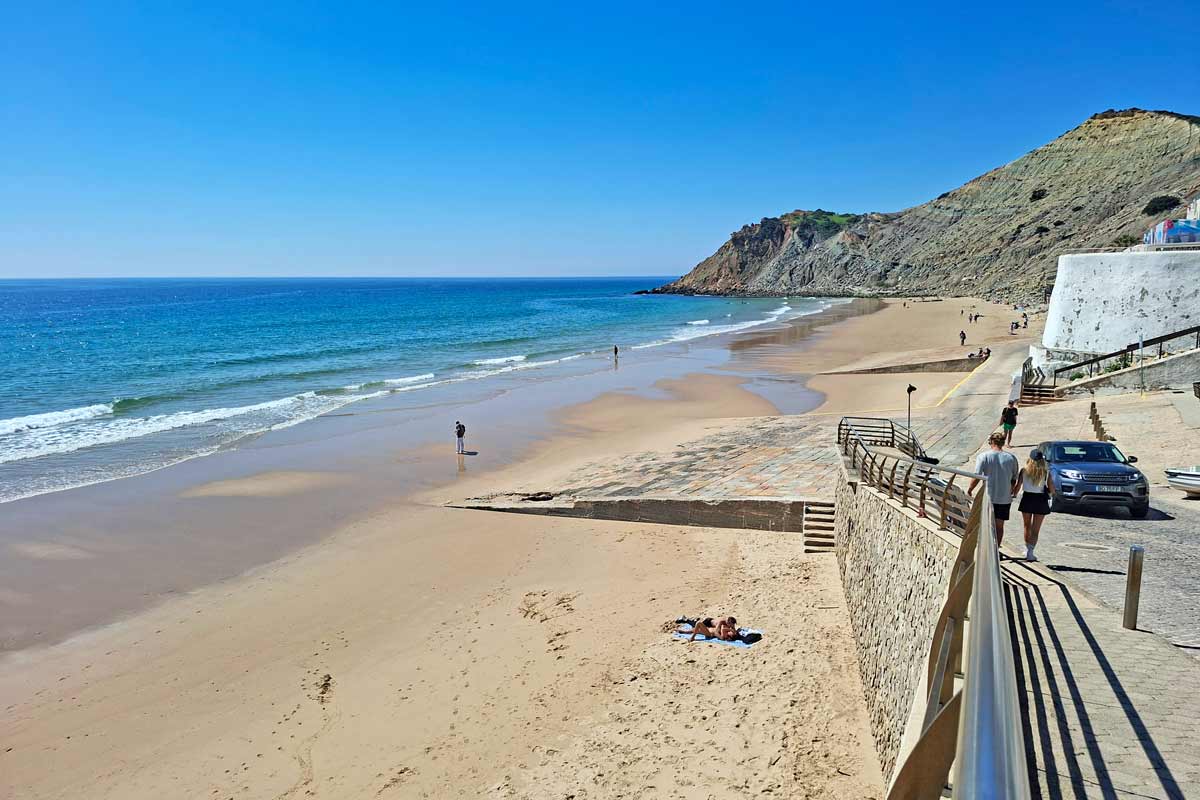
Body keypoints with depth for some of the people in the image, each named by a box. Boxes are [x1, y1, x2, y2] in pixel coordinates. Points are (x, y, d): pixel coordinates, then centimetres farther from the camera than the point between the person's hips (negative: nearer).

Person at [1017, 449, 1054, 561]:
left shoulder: (1024, 470, -7)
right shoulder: (1046, 473, -8)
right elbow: (1052, 490, -7)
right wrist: (1045, 489, 13)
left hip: (1027, 499, 1)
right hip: (1040, 501, -1)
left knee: (1027, 527, 19)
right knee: (1035, 530, 6)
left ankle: (1027, 550, 29)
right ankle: (1030, 552, -4)